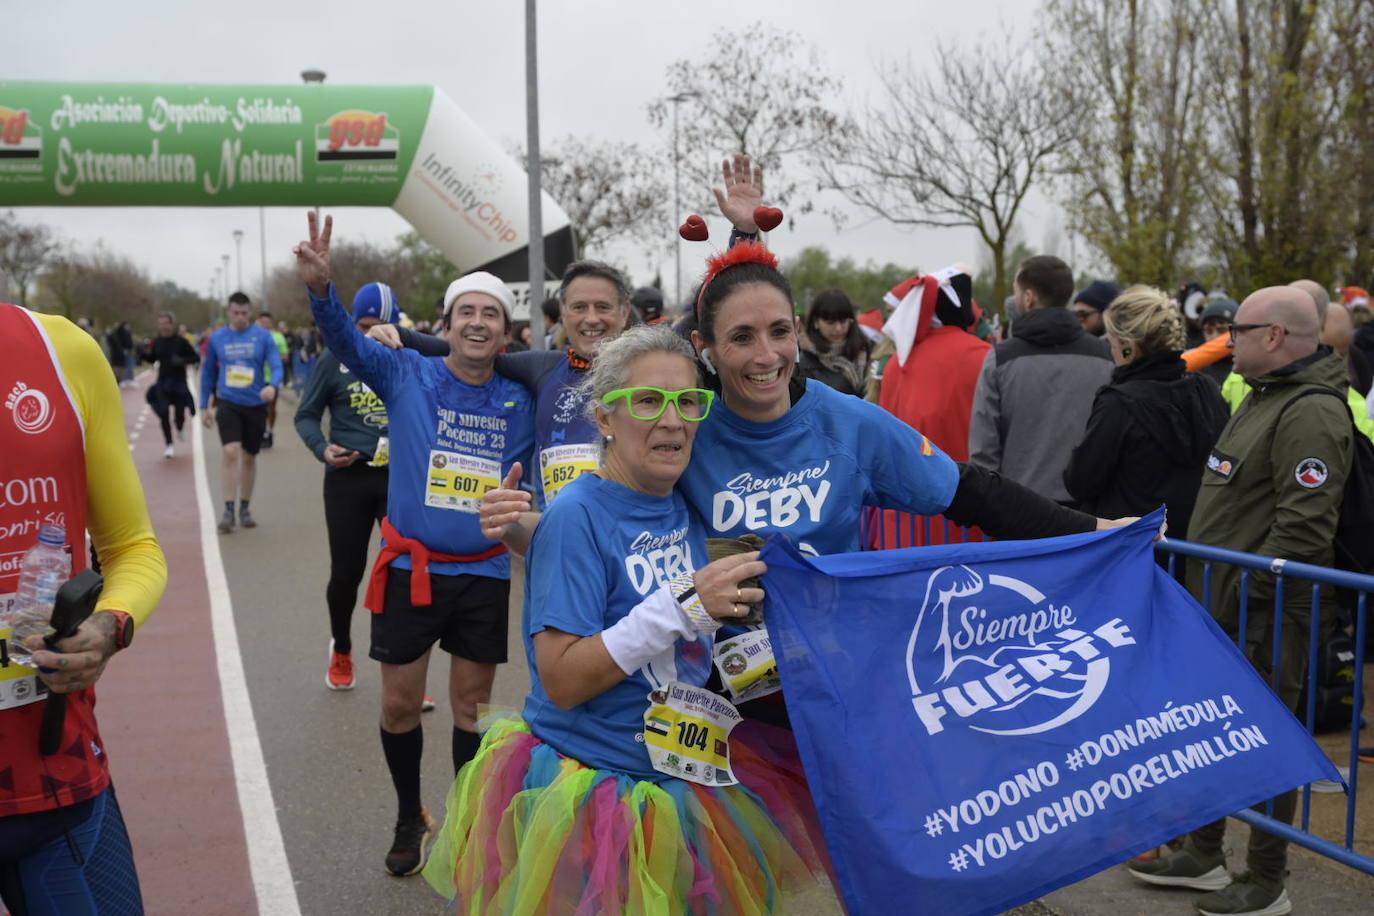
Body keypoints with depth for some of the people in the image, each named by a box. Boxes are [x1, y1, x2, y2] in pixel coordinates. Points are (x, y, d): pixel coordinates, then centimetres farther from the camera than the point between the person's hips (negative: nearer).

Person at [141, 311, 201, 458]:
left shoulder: (181, 341, -9)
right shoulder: (156, 342, 1)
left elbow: (196, 358, -5)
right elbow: (152, 359, 15)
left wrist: (182, 360, -22)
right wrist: (146, 353, -6)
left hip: (179, 382, -2)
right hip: (162, 383, 2)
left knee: (180, 413, 2)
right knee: (163, 414, -7)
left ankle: (180, 429, 40)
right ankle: (169, 445, 7)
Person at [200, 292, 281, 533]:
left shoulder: (263, 336, -2)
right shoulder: (217, 338, 4)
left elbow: (277, 366, -10)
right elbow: (208, 373, 13)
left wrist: (272, 386, -32)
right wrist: (204, 406, 14)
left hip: (256, 404, 1)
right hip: (228, 403, 0)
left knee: (249, 457, 11)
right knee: (231, 452, -16)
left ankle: (245, 509, 26)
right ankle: (228, 510, -12)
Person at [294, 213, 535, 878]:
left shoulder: (517, 403, 3)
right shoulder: (407, 376, -5)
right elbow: (348, 343, -20)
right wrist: (320, 288, -39)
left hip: (484, 574, 2)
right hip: (410, 567, -1)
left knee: (472, 706, 10)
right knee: (400, 703, 6)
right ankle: (409, 818, 30)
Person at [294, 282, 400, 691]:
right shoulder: (336, 360, -1)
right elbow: (306, 415, 5)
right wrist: (323, 449, -13)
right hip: (349, 478, 0)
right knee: (346, 573, 7)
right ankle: (341, 650, 36)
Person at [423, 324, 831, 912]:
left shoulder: (686, 508, 2)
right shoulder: (577, 517, -19)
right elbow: (560, 681, -23)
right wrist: (681, 607, -28)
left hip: (693, 779, 7)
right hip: (593, 788, -6)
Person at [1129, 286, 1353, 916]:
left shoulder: (1310, 413, -18)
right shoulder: (1263, 397, 16)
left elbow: (1303, 526, -25)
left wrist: (1248, 592, -22)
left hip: (1265, 611, -10)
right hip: (1223, 602, 11)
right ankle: (1203, 856, 32)